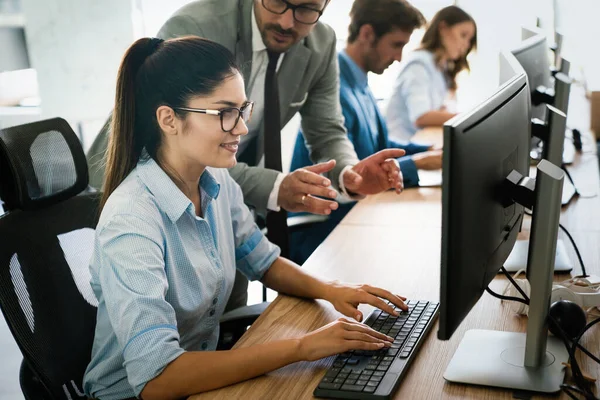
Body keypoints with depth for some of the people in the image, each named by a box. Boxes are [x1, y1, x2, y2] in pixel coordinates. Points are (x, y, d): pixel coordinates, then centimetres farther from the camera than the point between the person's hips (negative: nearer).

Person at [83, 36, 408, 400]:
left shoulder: (217, 182, -4)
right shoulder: (131, 221, -27)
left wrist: (329, 289, -9)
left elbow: (264, 262, 11)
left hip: (203, 368, 7)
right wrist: (302, 347, -32)